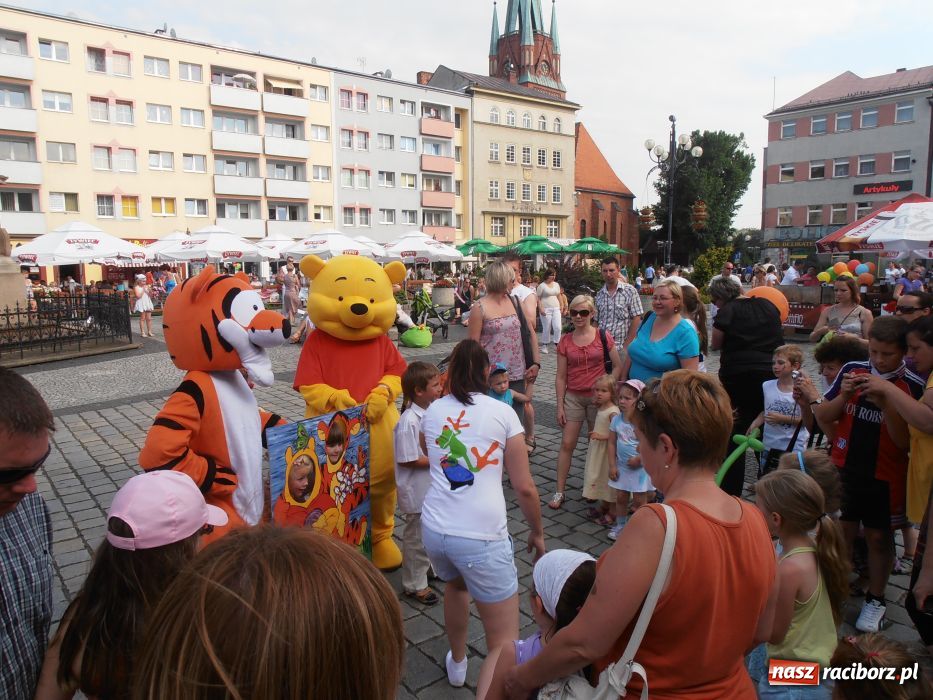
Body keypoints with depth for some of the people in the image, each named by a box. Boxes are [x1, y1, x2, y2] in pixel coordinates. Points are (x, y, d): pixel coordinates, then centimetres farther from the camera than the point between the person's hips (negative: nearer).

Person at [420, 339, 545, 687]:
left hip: (434, 528, 5)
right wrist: (537, 532, 12)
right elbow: (524, 487, -3)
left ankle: (457, 664, 53)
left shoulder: (433, 411, 8)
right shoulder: (503, 413, -3)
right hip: (482, 537, -5)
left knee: (455, 583, 36)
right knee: (505, 641, 6)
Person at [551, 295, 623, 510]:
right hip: (573, 397, 1)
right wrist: (560, 405, 0)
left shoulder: (603, 336, -4)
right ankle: (559, 492, 8)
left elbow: (618, 366, 1)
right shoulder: (565, 342, 1)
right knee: (567, 444, 0)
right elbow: (560, 377, 3)